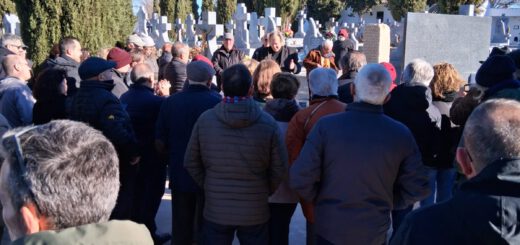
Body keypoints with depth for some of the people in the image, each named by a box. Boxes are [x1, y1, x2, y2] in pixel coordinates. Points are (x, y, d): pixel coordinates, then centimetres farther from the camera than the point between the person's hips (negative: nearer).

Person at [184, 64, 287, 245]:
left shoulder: (204, 120, -10)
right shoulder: (268, 124, -13)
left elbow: (191, 163, -1)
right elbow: (279, 169, -6)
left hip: (215, 211, 1)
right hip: (255, 212, -1)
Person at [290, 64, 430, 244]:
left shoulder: (326, 126, -17)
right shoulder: (401, 134, -11)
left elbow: (300, 179, -17)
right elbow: (417, 189, -6)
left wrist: (320, 200, 2)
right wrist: (387, 203, 10)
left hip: (330, 229, -1)